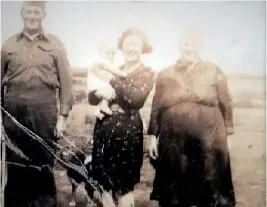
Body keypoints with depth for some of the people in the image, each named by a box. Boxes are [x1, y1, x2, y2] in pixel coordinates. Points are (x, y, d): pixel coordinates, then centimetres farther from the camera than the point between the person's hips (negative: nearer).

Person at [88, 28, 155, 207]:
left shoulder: (146, 72, 0)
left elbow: (136, 97, -18)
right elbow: (91, 98, 7)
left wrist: (113, 78, -17)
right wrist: (99, 92, -15)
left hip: (128, 129, -4)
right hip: (104, 126, 4)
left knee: (125, 184, 3)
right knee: (103, 178, 9)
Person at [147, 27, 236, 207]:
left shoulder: (214, 72, 2)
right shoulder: (165, 74, 6)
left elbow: (226, 104, 6)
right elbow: (156, 107, 8)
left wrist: (227, 133, 5)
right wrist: (153, 136, 6)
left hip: (209, 143, -1)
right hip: (173, 143, 1)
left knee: (210, 191, 8)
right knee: (174, 192, 13)